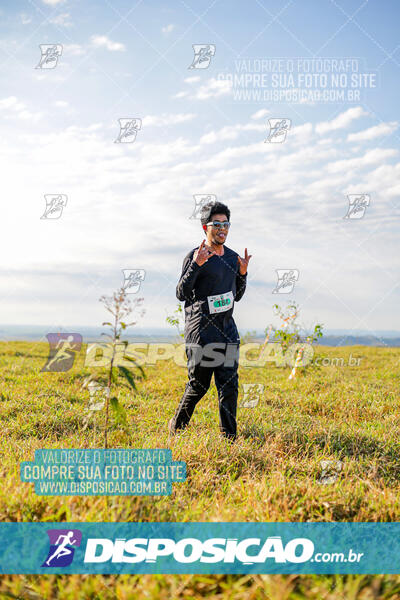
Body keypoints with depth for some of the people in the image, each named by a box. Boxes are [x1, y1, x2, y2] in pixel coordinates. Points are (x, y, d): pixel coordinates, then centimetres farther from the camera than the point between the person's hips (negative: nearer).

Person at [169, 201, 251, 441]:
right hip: (201, 330, -6)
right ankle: (177, 427, 25)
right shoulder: (195, 256, -7)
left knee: (229, 385, 2)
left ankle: (229, 437, 9)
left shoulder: (232, 257, 13)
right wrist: (196, 265, -24)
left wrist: (243, 273, 5)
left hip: (227, 328, 6)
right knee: (198, 385, 2)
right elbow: (181, 294, -14)